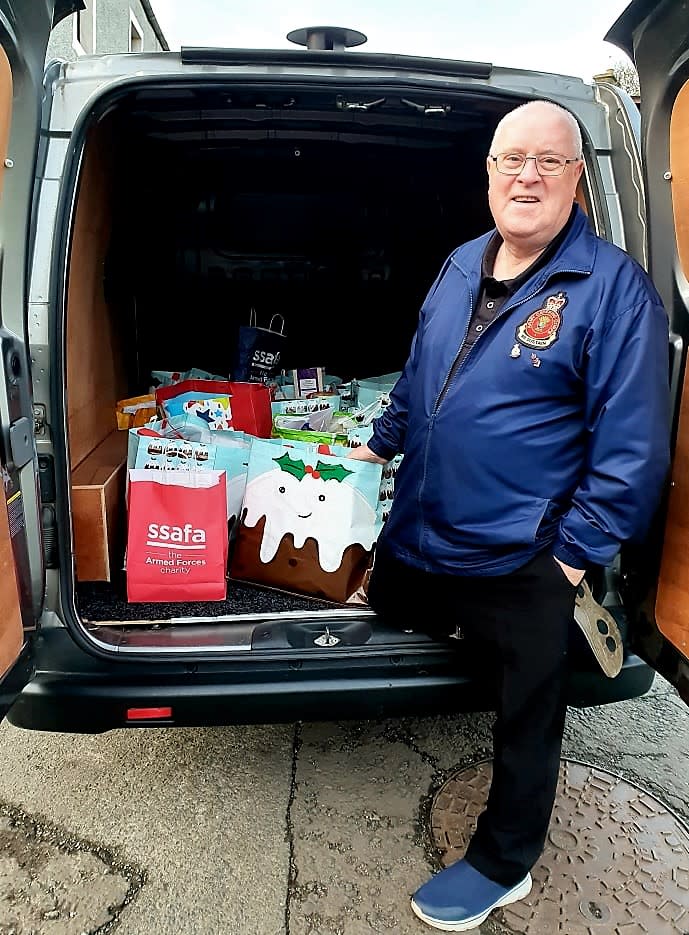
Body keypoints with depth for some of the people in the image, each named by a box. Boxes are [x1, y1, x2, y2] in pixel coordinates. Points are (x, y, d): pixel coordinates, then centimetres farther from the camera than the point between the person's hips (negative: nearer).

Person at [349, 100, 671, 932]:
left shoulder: (613, 286, -13)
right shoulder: (461, 265, 8)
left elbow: (632, 445, -14)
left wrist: (575, 550, -14)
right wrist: (382, 443, 23)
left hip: (521, 565, -5)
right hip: (417, 536, 6)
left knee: (525, 719, 15)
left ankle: (500, 865, 40)